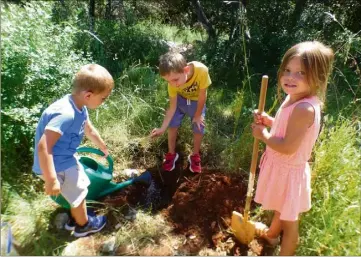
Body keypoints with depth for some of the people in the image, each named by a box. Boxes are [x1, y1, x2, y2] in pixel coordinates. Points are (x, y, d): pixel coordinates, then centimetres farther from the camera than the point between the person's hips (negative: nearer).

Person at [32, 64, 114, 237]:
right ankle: (83, 225, 36)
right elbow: (43, 146, -37)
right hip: (56, 165, -9)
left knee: (79, 188, 24)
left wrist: (104, 148, 30)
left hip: (66, 158, 9)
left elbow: (90, 130, 16)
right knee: (78, 192, 9)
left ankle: (75, 219, 48)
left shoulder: (80, 107, -3)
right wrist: (51, 180, -33)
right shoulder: (65, 114, -34)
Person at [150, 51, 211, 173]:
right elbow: (172, 107, -23)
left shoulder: (201, 70, -42)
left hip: (197, 101, -1)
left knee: (198, 129, 2)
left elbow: (202, 96, -27)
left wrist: (197, 115, -13)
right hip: (180, 99, 1)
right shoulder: (173, 83, -32)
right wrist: (162, 128, -30)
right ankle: (171, 154, 25)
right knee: (172, 126, 1)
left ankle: (195, 156, 27)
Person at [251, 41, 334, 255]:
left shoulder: (304, 109, -32)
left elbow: (288, 147, -31)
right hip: (280, 167, 10)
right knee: (280, 209, 34)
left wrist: (263, 135, -17)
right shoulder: (294, 98, -1)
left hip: (289, 172, -10)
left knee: (289, 221, 13)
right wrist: (269, 121, -4)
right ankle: (272, 234, 61)